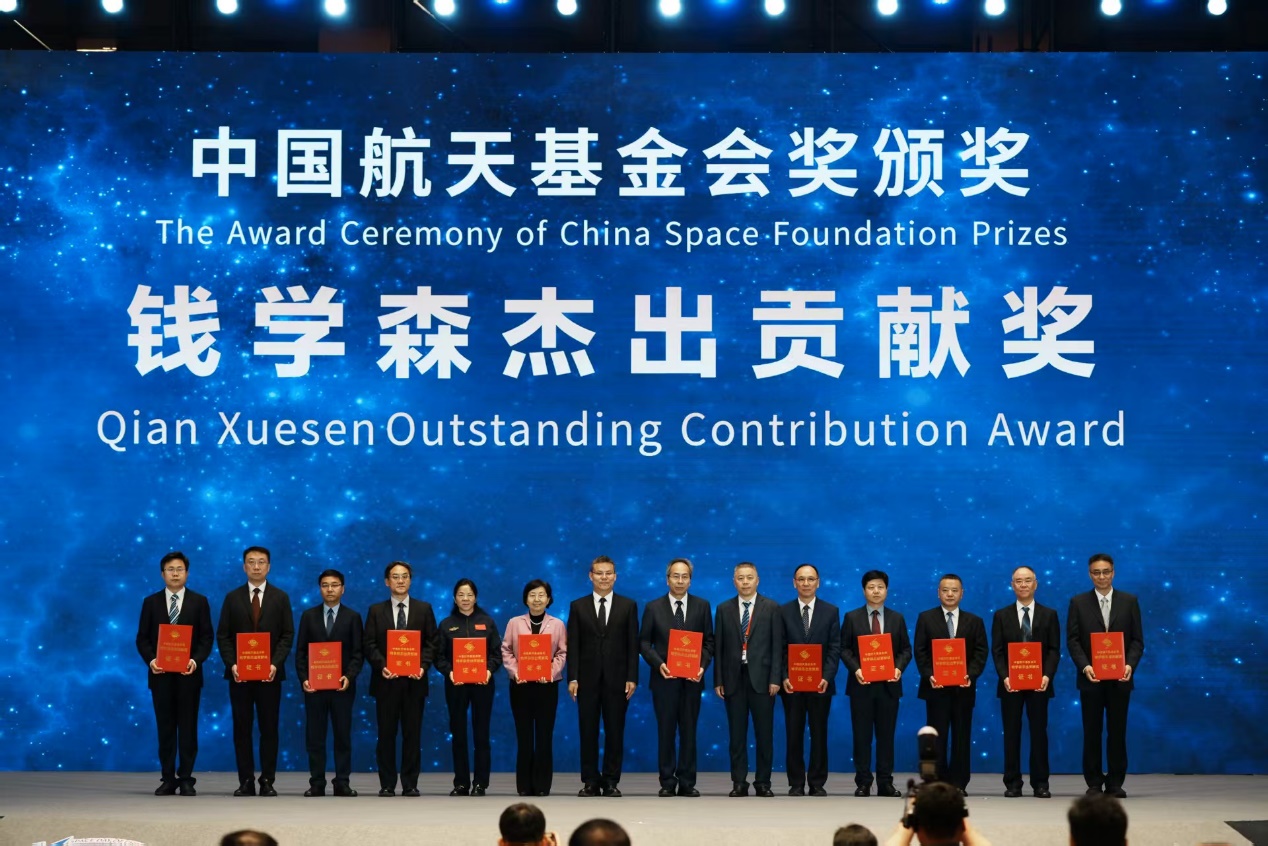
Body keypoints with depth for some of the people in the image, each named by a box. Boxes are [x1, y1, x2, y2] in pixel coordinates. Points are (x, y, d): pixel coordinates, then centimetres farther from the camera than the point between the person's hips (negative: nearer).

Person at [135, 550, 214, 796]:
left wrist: (196, 660, -14)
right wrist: (150, 660, -11)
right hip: (160, 674, 1)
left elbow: (207, 637, 2)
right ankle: (168, 779, 9)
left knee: (188, 727, 0)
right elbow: (142, 638, 6)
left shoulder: (199, 602, 6)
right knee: (165, 728, 4)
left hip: (188, 674, -1)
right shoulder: (151, 602, 9)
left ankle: (186, 779, 5)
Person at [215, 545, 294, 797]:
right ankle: (245, 782, 6)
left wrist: (275, 664, -12)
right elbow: (222, 635, 4)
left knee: (269, 728, 1)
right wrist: (232, 664, -10)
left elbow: (287, 635, 1)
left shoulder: (280, 597, 6)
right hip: (239, 673, 1)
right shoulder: (232, 598, 7)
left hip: (270, 673, -1)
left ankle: (267, 782, 6)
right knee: (242, 729, 2)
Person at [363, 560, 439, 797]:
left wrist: (423, 665, -11)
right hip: (386, 681, 0)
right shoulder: (376, 610, 8)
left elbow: (431, 642, 5)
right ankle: (387, 784, 7)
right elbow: (370, 645, 3)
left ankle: (410, 784, 7)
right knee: (386, 734, 2)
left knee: (412, 733, 2)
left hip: (414, 681, 0)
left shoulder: (424, 609, 9)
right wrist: (381, 665, -14)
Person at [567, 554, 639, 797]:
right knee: (588, 732, 3)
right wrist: (572, 678, -5)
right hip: (588, 678, 0)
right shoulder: (578, 606, 6)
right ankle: (590, 782, 9)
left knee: (615, 731, 3)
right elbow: (572, 645, 3)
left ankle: (611, 782, 9)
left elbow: (633, 645, 2)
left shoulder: (628, 606, 5)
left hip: (616, 678, 0)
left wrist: (632, 678, -5)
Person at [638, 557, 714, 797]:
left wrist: (703, 665, -9)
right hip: (664, 678, -1)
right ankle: (667, 783, 6)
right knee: (666, 731, 2)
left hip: (692, 679, 1)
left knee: (689, 731, 3)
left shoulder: (702, 606, 6)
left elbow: (709, 641, 7)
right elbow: (644, 642, 3)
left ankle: (687, 783, 8)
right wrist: (658, 664, -13)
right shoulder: (653, 607, 3)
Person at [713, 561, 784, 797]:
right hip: (733, 678, 1)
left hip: (761, 678, -1)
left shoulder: (771, 607, 3)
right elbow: (718, 647, 7)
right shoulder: (724, 609, 8)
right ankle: (739, 783, 8)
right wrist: (718, 680, 1)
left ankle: (763, 782, 9)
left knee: (764, 733, 2)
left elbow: (777, 645, -1)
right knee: (737, 734, 4)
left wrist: (775, 678, -7)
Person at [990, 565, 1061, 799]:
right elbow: (997, 651, 2)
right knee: (1011, 733, 2)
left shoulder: (1049, 615, 8)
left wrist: (1047, 675, -13)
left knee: (1039, 733, 1)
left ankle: (1040, 784, 6)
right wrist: (1004, 676, -13)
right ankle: (1012, 784, 6)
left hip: (1038, 683, 0)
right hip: (1010, 683, 0)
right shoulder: (1001, 616, 8)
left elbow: (1054, 650, 2)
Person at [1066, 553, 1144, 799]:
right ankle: (1094, 783, 9)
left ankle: (1116, 783, 10)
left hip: (1120, 678, 0)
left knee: (1117, 731, 3)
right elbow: (1072, 640, 1)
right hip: (1090, 677, 0)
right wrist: (1084, 666, -14)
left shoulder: (1129, 601, 7)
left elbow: (1137, 640, 4)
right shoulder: (1078, 603, 5)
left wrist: (1130, 664, -12)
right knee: (1092, 732, 2)